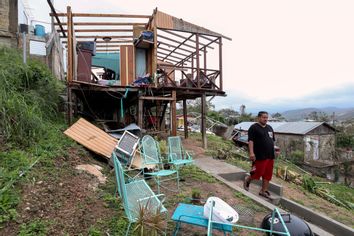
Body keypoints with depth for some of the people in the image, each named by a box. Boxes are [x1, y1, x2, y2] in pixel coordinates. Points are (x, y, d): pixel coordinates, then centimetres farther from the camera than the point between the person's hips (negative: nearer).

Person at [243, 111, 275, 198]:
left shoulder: (270, 128, 17)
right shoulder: (254, 127, -7)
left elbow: (272, 140, 24)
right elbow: (250, 140, -15)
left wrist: (274, 150, 17)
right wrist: (251, 153, -23)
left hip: (270, 156, 7)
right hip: (260, 156, -7)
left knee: (268, 175, 10)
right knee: (258, 173, -2)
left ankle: (264, 191, 22)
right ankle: (247, 180, 27)